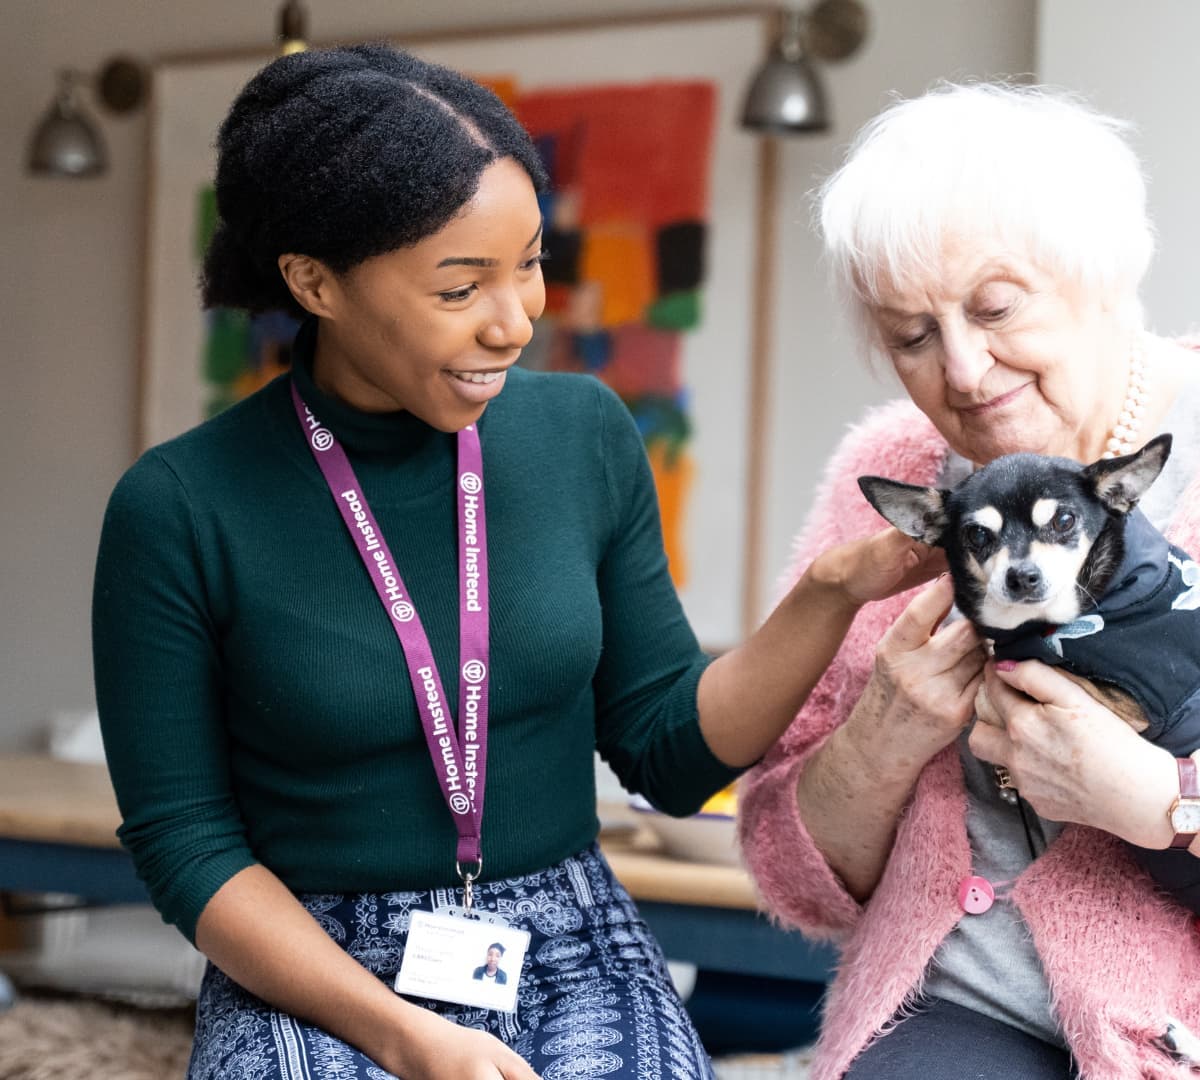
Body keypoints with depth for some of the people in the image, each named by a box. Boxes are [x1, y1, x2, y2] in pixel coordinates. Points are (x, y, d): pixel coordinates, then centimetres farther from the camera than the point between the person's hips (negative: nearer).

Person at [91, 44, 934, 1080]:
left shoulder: (585, 436, 1)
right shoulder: (177, 511, -9)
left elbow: (670, 756, 5)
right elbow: (183, 841, -6)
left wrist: (832, 592, -10)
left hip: (574, 955, 3)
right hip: (314, 978, -3)